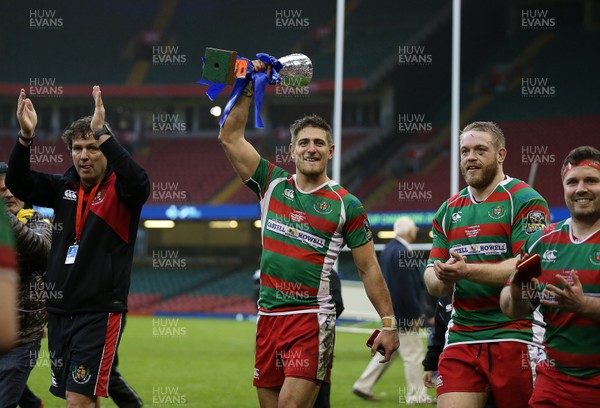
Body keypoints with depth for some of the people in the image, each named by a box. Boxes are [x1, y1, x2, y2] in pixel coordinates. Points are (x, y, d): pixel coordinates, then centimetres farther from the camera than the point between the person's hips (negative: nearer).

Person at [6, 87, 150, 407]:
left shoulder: (119, 190, -7)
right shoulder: (64, 188, 9)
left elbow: (139, 182, -29)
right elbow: (17, 183, 1)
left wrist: (102, 134, -35)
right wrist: (26, 137, -15)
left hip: (99, 312, -6)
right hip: (59, 310, 6)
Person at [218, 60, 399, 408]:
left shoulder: (346, 205, 0)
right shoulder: (273, 184, 9)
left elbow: (369, 268, 2)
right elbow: (230, 138, 7)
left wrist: (389, 323, -2)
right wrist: (248, 89, 2)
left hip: (312, 319, -4)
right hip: (268, 315, 4)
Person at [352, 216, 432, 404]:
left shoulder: (388, 250, 10)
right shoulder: (402, 253, -21)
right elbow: (406, 288, -23)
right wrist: (416, 314, -17)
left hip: (390, 311, 10)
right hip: (403, 314, -10)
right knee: (413, 353, 0)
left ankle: (363, 386, 19)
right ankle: (416, 395, 7)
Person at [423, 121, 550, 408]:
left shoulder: (525, 201, -4)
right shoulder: (449, 210, 16)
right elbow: (432, 277, 15)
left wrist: (468, 271, -23)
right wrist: (442, 280, -9)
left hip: (515, 338, -5)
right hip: (462, 338, 5)